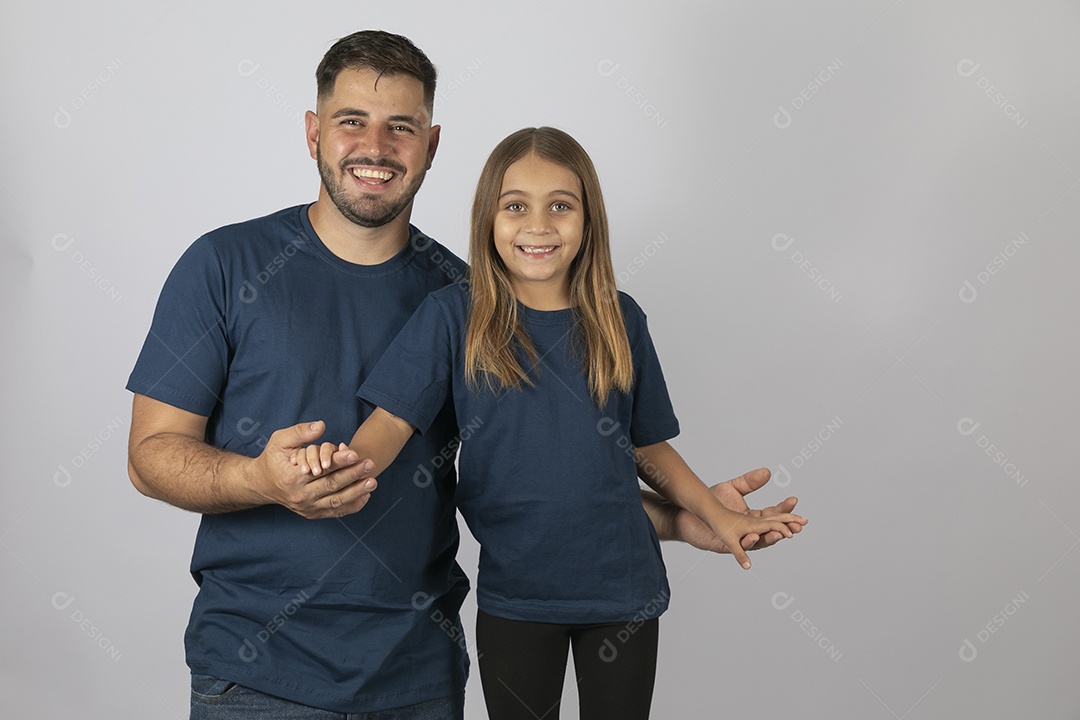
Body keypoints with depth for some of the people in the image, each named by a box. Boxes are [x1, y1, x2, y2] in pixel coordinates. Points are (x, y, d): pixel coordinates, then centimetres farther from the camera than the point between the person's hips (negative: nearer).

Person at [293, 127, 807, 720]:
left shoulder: (619, 319, 1)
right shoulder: (455, 314, -6)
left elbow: (648, 445, 8)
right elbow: (395, 418, -13)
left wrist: (719, 516, -1)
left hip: (623, 586, 2)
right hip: (513, 593, -2)